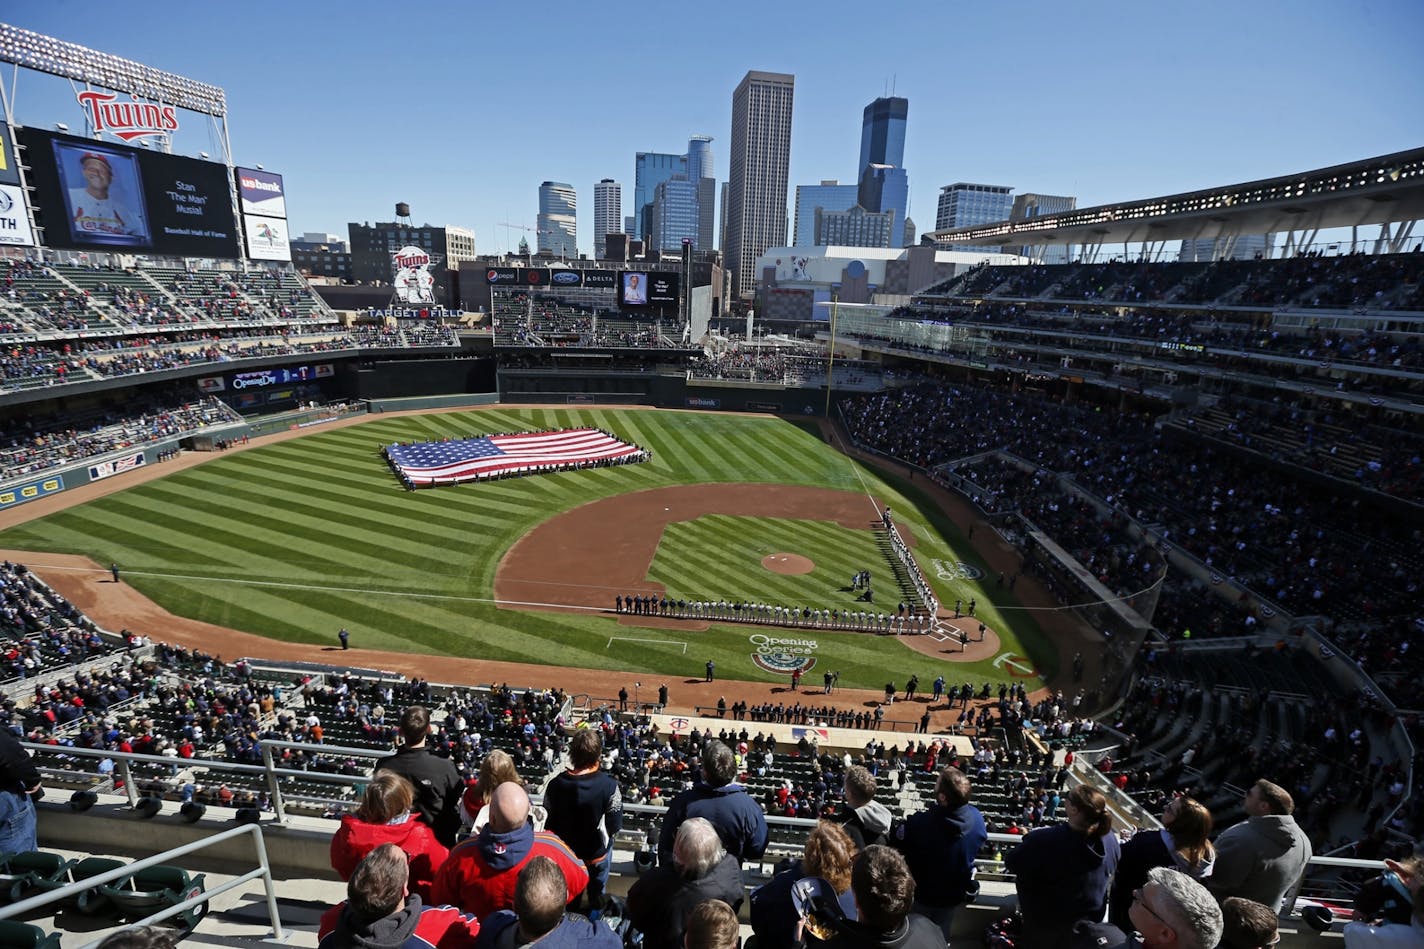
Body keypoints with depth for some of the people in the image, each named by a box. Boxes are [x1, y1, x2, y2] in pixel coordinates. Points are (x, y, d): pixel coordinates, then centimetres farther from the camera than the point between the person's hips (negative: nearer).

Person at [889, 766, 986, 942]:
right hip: (954, 895, 3)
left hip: (921, 894, -3)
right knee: (942, 935, 30)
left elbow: (894, 842, -21)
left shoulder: (919, 824, -41)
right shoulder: (977, 818, -26)